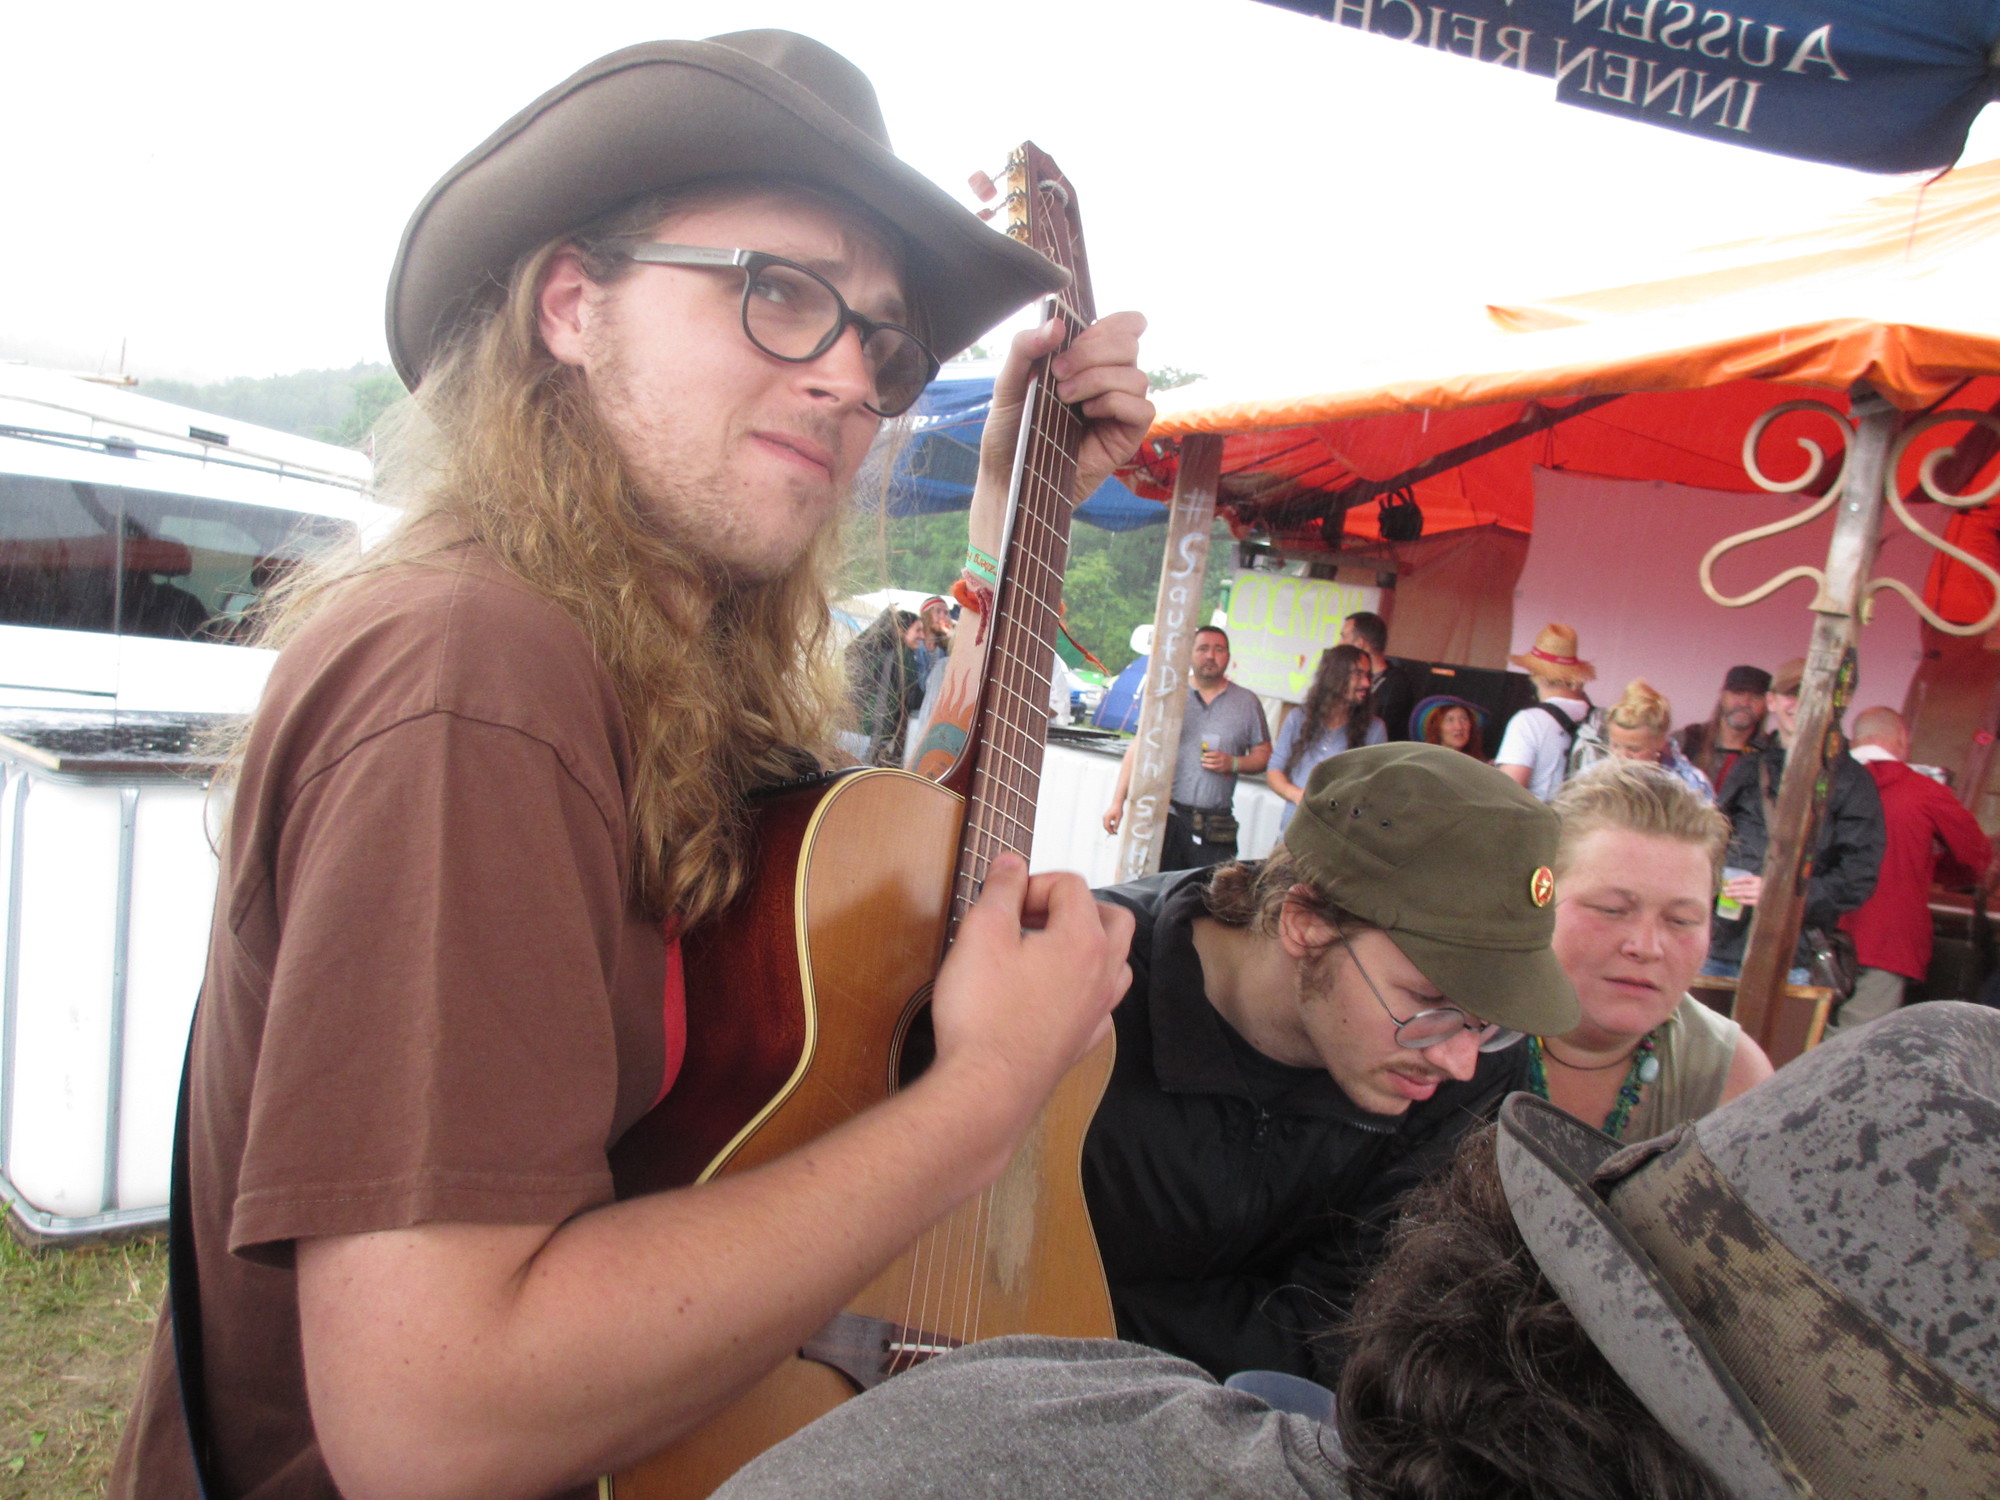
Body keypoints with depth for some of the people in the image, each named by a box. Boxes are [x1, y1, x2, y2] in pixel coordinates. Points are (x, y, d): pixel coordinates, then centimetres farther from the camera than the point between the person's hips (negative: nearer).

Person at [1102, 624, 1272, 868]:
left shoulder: (1246, 702, 11)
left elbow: (1264, 755, 14)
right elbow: (1138, 749, 6)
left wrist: (1233, 763, -7)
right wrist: (1117, 802, 0)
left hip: (1215, 827, 1)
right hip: (1165, 816, -1)